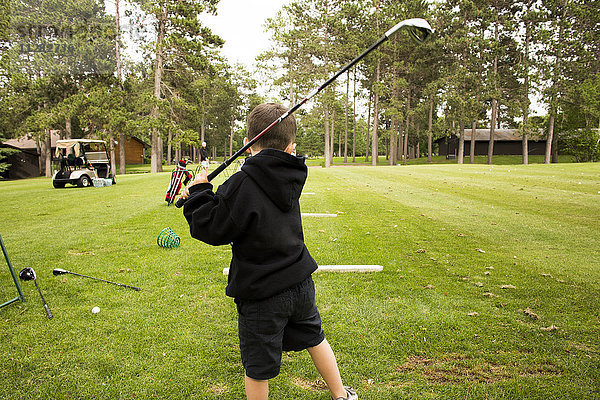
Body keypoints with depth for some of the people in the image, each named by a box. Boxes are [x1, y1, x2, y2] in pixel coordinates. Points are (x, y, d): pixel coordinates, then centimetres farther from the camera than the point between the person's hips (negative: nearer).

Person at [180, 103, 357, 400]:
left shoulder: (242, 184, -22)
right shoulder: (292, 178, -2)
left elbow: (212, 229, -17)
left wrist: (199, 193, -5)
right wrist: (205, 194, 5)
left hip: (261, 293, -6)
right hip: (300, 283, 6)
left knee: (257, 367, 13)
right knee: (313, 337, 28)